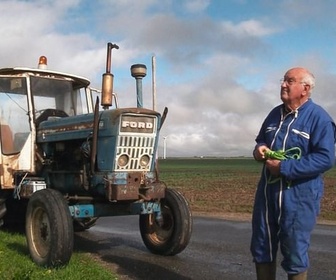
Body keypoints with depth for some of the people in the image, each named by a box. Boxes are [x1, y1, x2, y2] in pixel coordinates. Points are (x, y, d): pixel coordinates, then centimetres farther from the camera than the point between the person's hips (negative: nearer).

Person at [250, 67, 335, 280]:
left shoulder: (318, 117, -10)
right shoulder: (275, 114, 11)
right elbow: (261, 140, 25)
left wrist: (284, 168, -22)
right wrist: (258, 150, 0)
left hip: (299, 195, -7)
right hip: (267, 191, 7)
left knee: (294, 254, 5)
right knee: (262, 249, 15)